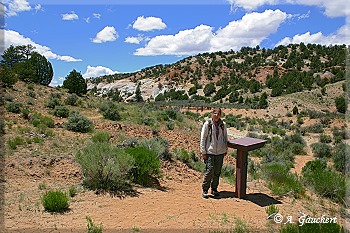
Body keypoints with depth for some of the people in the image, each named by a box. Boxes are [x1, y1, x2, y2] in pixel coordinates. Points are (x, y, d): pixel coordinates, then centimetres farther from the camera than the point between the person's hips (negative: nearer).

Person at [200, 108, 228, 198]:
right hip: (210, 152, -4)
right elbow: (203, 139, -4)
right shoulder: (207, 124, -6)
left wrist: (226, 150, 16)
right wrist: (203, 152, -6)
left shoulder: (223, 124, 4)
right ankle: (205, 190, 8)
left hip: (220, 152, 4)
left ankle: (214, 189, 26)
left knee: (217, 172, 9)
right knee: (209, 170, -8)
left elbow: (225, 137, 16)